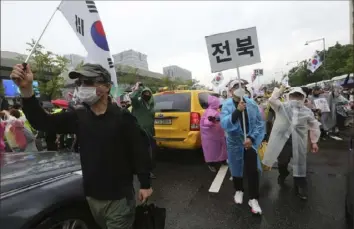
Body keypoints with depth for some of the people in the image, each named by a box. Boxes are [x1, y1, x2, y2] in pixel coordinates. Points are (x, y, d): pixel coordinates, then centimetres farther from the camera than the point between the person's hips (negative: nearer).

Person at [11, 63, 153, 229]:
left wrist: (145, 184, -10)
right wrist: (26, 90, -21)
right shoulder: (79, 117, -2)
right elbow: (42, 122, -5)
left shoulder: (122, 117, -18)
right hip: (93, 196, 6)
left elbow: (139, 151, -14)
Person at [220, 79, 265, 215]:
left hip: (250, 142, 1)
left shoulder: (252, 104, -6)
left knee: (252, 170, -2)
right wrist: (237, 111, -36)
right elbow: (224, 124, -25)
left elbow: (260, 123, -4)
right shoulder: (227, 105, -10)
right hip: (234, 142, 0)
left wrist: (252, 138, -17)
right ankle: (239, 191, 41)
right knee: (236, 168, 15)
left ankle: (253, 199, 17)